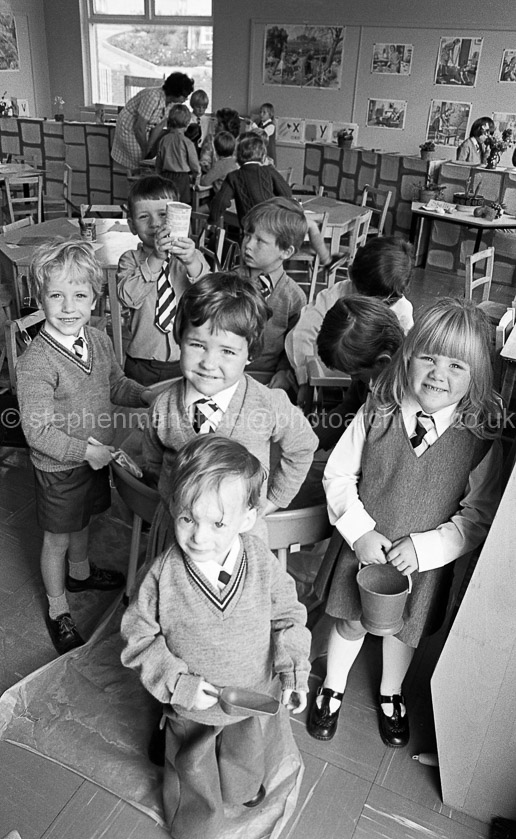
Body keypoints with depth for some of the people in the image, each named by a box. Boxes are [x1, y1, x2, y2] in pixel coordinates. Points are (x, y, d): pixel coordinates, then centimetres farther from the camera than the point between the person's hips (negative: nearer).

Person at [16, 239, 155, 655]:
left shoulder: (99, 341, -6)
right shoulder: (35, 363, -28)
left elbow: (115, 384, 12)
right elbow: (37, 432, -26)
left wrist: (146, 396, -4)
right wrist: (84, 451, -29)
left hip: (96, 457, 6)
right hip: (59, 468, -6)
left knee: (83, 520, 29)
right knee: (57, 538, 14)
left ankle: (81, 572, 57)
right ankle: (58, 609, 36)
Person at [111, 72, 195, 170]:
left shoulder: (174, 103, -13)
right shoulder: (153, 98, -35)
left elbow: (159, 126, -9)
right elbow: (139, 128, -29)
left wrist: (148, 148, -13)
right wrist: (145, 151, -18)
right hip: (129, 127, -7)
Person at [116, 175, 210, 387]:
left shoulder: (192, 257, 1)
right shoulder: (130, 260, -1)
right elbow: (128, 297, -18)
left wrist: (192, 263, -34)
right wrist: (155, 260, -29)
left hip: (187, 361, 1)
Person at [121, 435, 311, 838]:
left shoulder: (263, 563, -25)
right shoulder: (163, 576, -30)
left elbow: (288, 616, -9)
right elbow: (140, 638, -17)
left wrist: (293, 671, -16)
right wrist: (178, 683, -24)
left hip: (255, 695, 2)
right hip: (192, 704, -2)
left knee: (248, 752, 34)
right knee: (192, 772, 26)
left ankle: (245, 786, 69)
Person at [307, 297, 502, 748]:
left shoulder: (481, 439, -19)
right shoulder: (377, 415, -17)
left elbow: (479, 516, -12)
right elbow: (338, 475, -8)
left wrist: (425, 547, -21)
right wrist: (360, 532, -17)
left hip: (426, 561, 0)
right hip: (363, 549, 0)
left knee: (404, 629, 25)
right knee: (351, 623, 21)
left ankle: (391, 694, 57)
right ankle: (332, 689, 51)